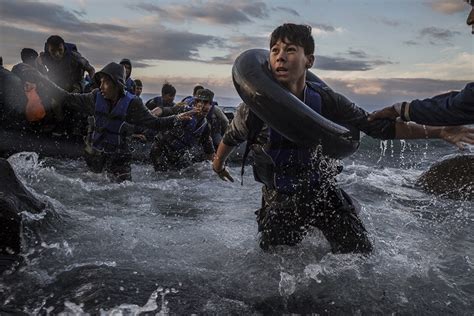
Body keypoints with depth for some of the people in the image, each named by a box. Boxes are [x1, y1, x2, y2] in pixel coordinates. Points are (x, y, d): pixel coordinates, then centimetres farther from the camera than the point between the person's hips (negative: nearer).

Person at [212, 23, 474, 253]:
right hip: (280, 200, -1)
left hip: (322, 191, 1)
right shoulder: (253, 109, -21)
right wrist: (218, 162, 21)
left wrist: (437, 132, -7)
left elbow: (377, 126, -6)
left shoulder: (327, 102, -17)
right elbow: (232, 137, 1)